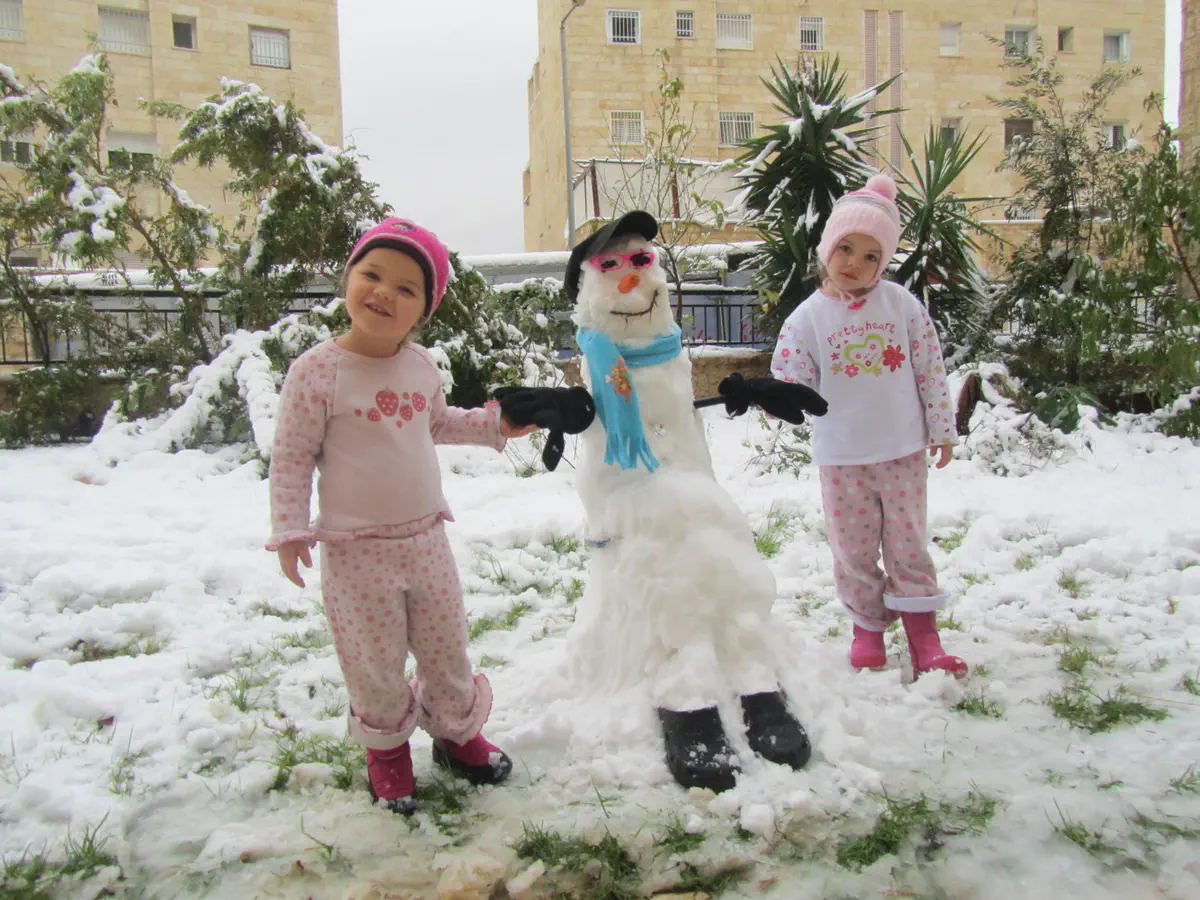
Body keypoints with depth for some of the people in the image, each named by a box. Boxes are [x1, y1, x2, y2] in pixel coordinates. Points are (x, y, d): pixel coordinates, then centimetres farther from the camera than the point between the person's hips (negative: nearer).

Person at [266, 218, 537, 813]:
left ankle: (458, 734, 42)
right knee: (375, 664, 10)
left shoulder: (421, 366, 1)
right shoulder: (317, 372, -15)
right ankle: (387, 750, 37)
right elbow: (291, 457, -9)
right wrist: (289, 531, -13)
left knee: (447, 650, 18)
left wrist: (493, 424, 11)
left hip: (426, 540, 5)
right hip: (356, 551, -5)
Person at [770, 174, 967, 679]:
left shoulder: (902, 304, -2)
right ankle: (867, 627, 27)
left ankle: (923, 637, 20)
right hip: (843, 458, 0)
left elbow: (931, 369, 3)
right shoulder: (809, 316, -6)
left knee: (908, 543, 10)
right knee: (853, 550, 9)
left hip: (903, 451, 1)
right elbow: (790, 380, -5)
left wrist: (942, 429, 4)